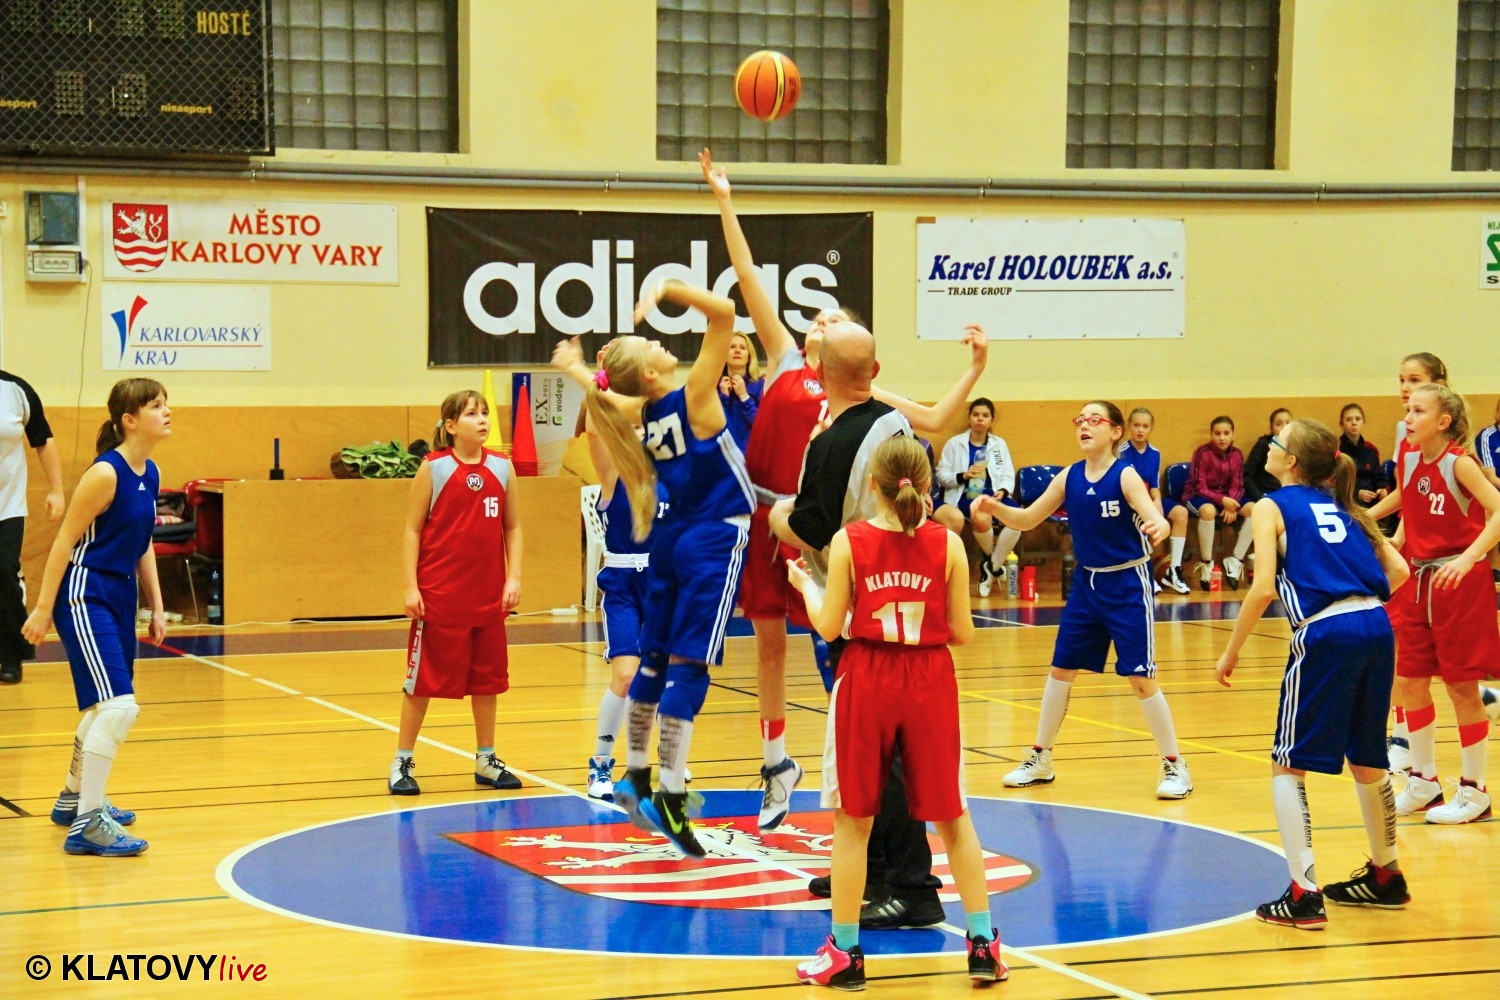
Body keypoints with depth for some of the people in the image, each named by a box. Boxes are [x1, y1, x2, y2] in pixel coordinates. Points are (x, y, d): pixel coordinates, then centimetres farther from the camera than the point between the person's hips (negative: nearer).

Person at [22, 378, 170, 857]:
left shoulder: (150, 474, 7)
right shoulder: (105, 474, -18)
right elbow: (65, 541, -14)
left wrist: (157, 608, 16)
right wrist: (43, 608, -12)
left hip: (120, 597, 9)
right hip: (85, 597, -9)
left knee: (106, 707, 20)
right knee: (118, 706, -17)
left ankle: (73, 799, 39)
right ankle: (86, 824, -12)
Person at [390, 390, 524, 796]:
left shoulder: (501, 467, 4)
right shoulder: (433, 468, -6)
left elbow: (512, 526, 10)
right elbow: (412, 530, -4)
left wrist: (514, 577, 0)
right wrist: (410, 586, -11)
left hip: (488, 595, 4)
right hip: (438, 595, -4)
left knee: (487, 676, 10)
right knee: (424, 676, 2)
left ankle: (486, 760, 22)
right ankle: (402, 762, 11)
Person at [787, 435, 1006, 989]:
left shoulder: (849, 541, -8)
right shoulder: (947, 544, -5)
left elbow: (829, 627, -5)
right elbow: (962, 632, -2)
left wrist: (805, 585, 13)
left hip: (867, 684, -1)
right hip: (930, 683, 1)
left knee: (852, 820, 9)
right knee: (952, 814, 14)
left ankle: (844, 953, 12)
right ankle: (984, 943, 14)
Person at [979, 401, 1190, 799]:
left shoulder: (1124, 475, -15)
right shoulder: (1069, 478, 0)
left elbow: (1156, 520, -28)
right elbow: (1027, 519, 4)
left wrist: (1158, 527, -52)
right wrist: (996, 508, -16)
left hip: (1127, 585, -6)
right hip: (1086, 582, 6)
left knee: (1140, 677, -6)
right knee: (1060, 669, 10)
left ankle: (1175, 766, 6)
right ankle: (1040, 760, 23)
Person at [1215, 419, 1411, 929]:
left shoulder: (1274, 507, 5)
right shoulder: (1341, 507, 22)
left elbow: (1264, 589, -8)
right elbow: (1398, 571, 14)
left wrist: (1231, 653, 0)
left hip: (1324, 635, -6)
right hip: (1377, 629, 6)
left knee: (1288, 766, 3)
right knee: (1367, 760, 22)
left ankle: (1304, 894, -5)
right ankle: (1386, 877, 34)